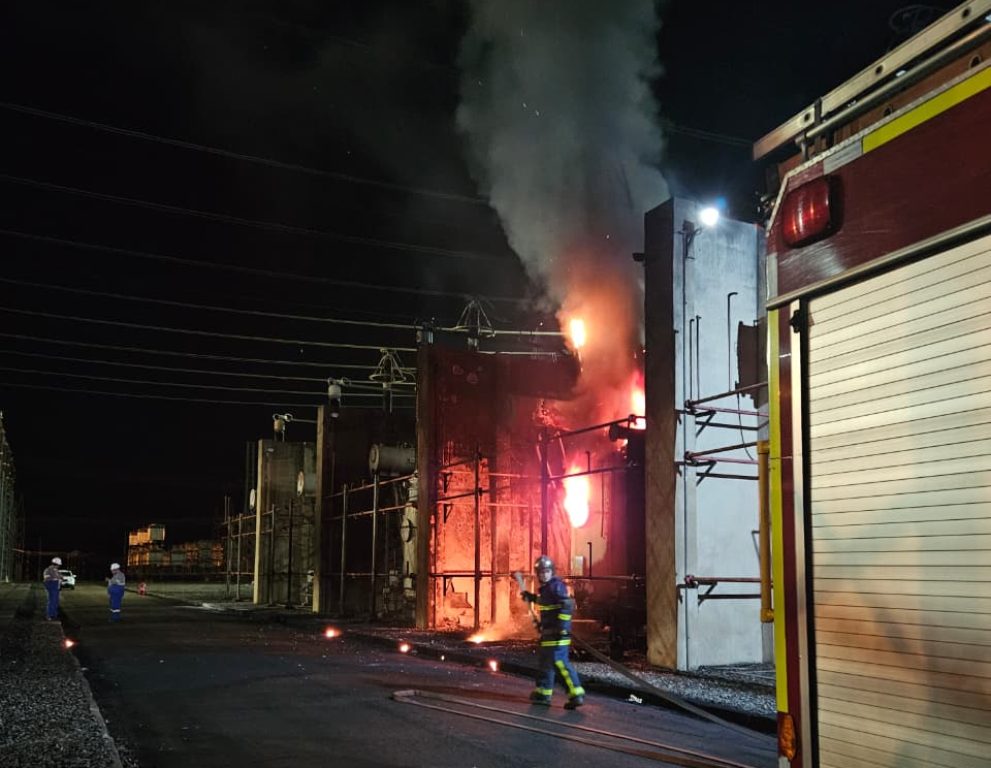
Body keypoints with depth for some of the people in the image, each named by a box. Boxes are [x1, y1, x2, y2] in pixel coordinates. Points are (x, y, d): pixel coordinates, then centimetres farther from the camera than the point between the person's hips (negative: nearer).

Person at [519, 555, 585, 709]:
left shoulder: (556, 586, -15)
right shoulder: (546, 587, 15)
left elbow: (568, 605, -25)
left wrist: (562, 625, -28)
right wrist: (532, 598, 27)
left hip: (557, 633, -10)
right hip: (548, 631, 10)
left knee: (559, 662, -14)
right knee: (545, 659, 18)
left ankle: (576, 693, -15)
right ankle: (543, 692, 30)